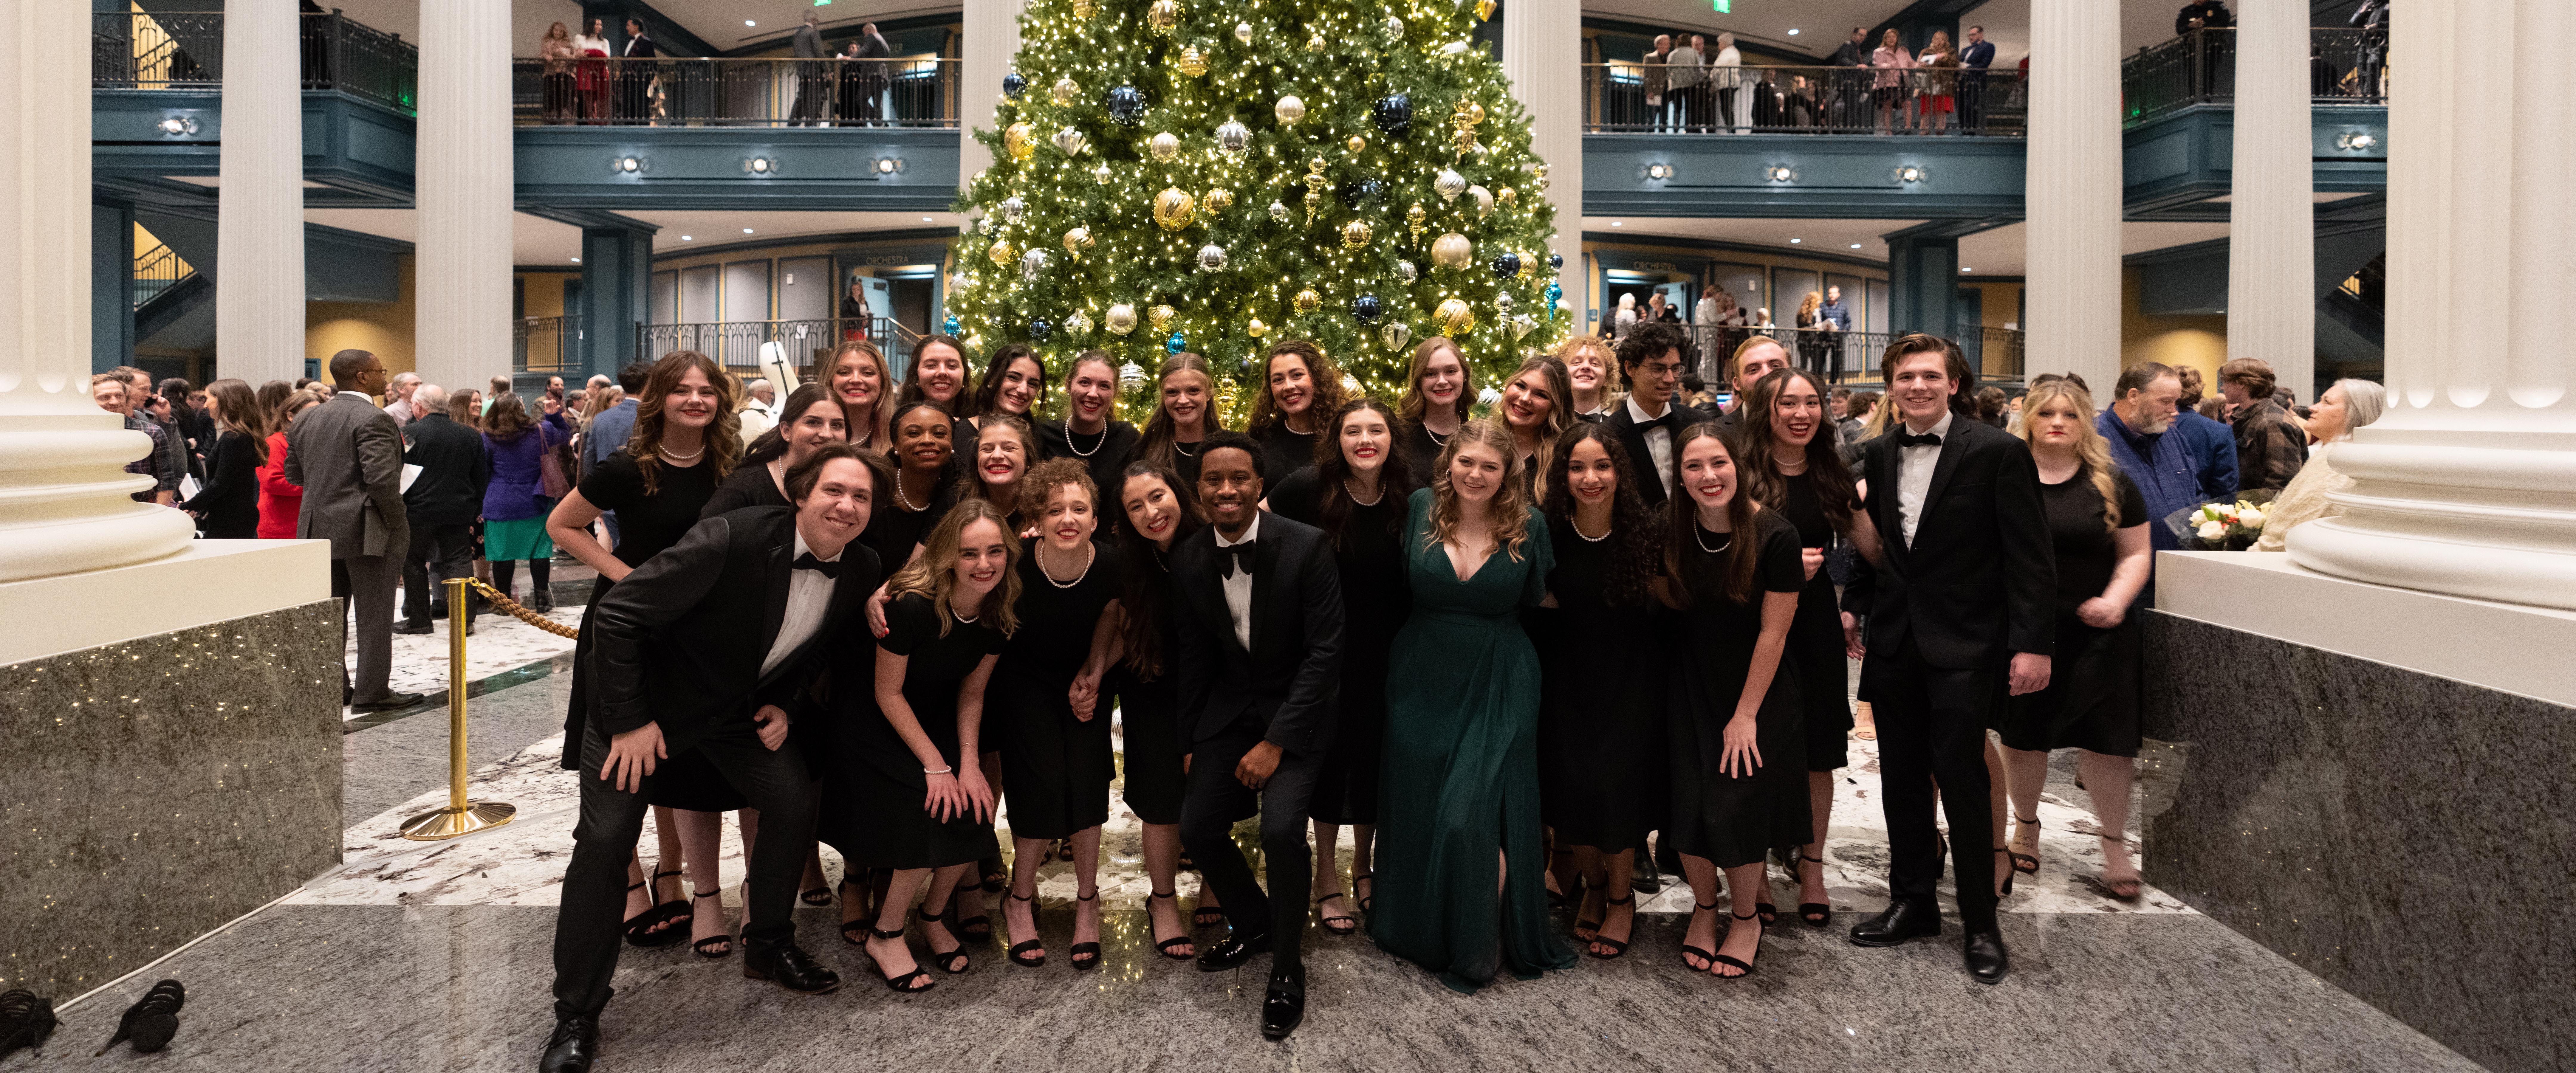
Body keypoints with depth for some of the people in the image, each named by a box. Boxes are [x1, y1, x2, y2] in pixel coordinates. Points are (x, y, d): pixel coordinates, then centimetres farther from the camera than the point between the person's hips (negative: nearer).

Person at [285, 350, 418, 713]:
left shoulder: (305, 421, 10)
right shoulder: (373, 419, -15)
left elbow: (295, 473, 14)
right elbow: (382, 478, -23)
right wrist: (397, 523, -13)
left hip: (319, 529, 8)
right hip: (368, 532, -7)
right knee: (374, 614, 0)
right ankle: (371, 693, 2)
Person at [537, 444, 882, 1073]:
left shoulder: (862, 572, -12)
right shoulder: (731, 541, -32)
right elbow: (618, 614, -26)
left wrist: (789, 707, -4)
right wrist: (631, 720, -23)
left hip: (744, 708, 5)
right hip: (648, 699, -5)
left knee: (795, 803, -4)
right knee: (605, 840, -10)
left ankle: (768, 946, 22)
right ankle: (577, 1015, 5)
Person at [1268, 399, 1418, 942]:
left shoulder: (1411, 498, -8)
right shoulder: (1310, 487, -14)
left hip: (1387, 652, 2)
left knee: (1375, 754, 12)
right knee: (1332, 750, 4)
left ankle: (1364, 867, 31)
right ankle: (1326, 877, 19)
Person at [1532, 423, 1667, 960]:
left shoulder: (1648, 533, -11)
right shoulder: (1548, 534, -9)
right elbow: (1533, 610, 3)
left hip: (1631, 681, -1)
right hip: (1567, 683, 1)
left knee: (1620, 787, -4)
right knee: (1573, 786, 1)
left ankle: (1622, 896, 22)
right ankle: (1593, 885, 29)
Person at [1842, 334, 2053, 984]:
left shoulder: (1997, 453, -9)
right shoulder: (1881, 455, 9)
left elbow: (2029, 558, -10)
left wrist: (2032, 643, -14)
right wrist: (1855, 607, 7)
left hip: (1963, 648, -6)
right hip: (1894, 642, 6)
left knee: (1963, 783, -2)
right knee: (1901, 781, 13)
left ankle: (1980, 924, 13)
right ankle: (1912, 903, 27)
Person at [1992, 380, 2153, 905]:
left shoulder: (2112, 484, 4)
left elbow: (2136, 553, 7)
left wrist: (2116, 599, -10)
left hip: (2094, 632, 0)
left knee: (2106, 735, 0)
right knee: (2022, 734, 9)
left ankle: (2115, 843, 16)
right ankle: (2026, 827, 30)